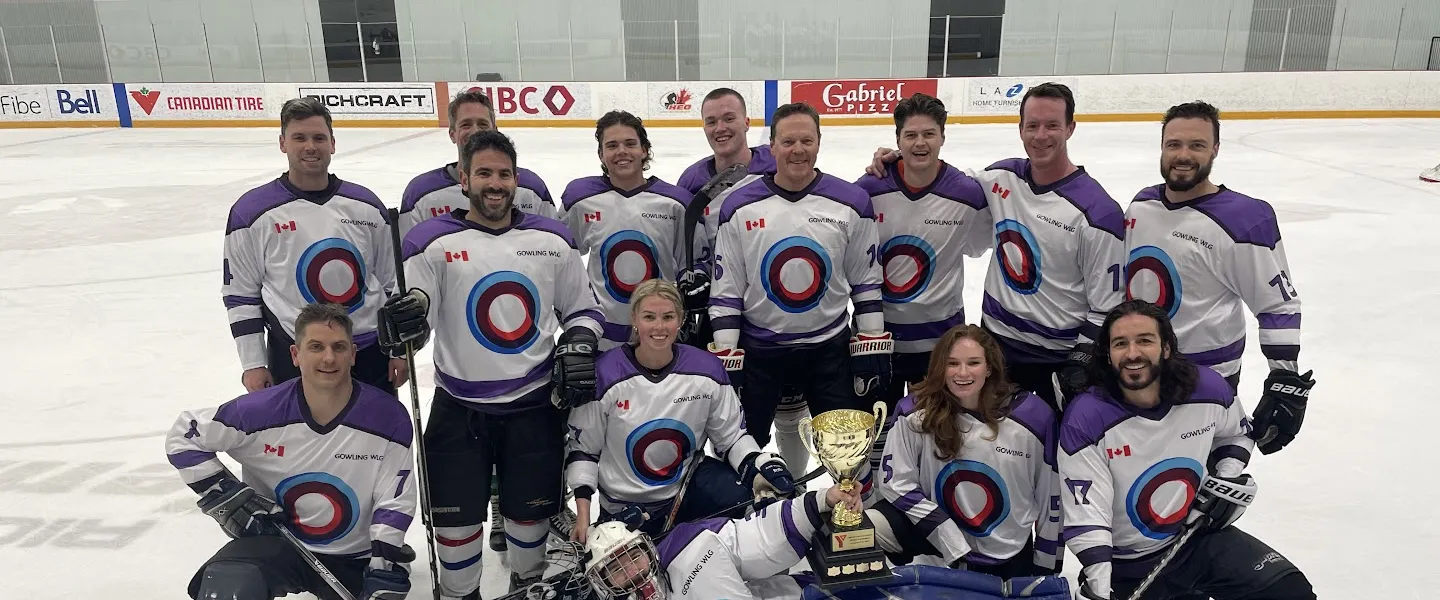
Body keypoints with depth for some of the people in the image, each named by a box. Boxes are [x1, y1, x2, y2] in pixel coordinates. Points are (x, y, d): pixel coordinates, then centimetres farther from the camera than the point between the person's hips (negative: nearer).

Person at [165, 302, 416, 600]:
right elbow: (183, 437, -2)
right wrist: (226, 496, -11)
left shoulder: (388, 417, -16)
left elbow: (394, 505, -11)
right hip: (276, 540, -1)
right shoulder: (260, 411, -16)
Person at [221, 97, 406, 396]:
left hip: (370, 355, 3)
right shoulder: (252, 212, -3)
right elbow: (240, 295, 2)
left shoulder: (366, 206, 4)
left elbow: (392, 282, 9)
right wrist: (253, 363, -2)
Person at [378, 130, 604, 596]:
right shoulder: (434, 242, -6)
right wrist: (404, 318, -31)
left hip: (537, 403, 2)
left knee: (531, 508, 13)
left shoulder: (552, 239, 2)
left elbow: (582, 308, 12)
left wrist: (578, 348, -5)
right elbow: (411, 318, -9)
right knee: (456, 515, 7)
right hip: (459, 408, -1)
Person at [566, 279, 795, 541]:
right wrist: (583, 513, -12)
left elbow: (732, 435, 0)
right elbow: (583, 446, -5)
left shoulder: (706, 370, -10)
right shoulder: (606, 374, -16)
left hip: (690, 484, 1)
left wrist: (759, 470, -19)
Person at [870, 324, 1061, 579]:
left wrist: (1045, 570, 2)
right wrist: (954, 545, -18)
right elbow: (897, 483, -13)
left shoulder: (1032, 415, -16)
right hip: (941, 537, -1)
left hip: (1009, 554, 2)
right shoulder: (916, 411, -18)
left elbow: (1050, 497, -5)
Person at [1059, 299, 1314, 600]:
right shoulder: (1086, 420, -23)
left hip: (1199, 536, 3)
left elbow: (1236, 432, 14)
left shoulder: (1208, 389, -12)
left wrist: (1230, 476, -2)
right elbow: (1086, 515, -22)